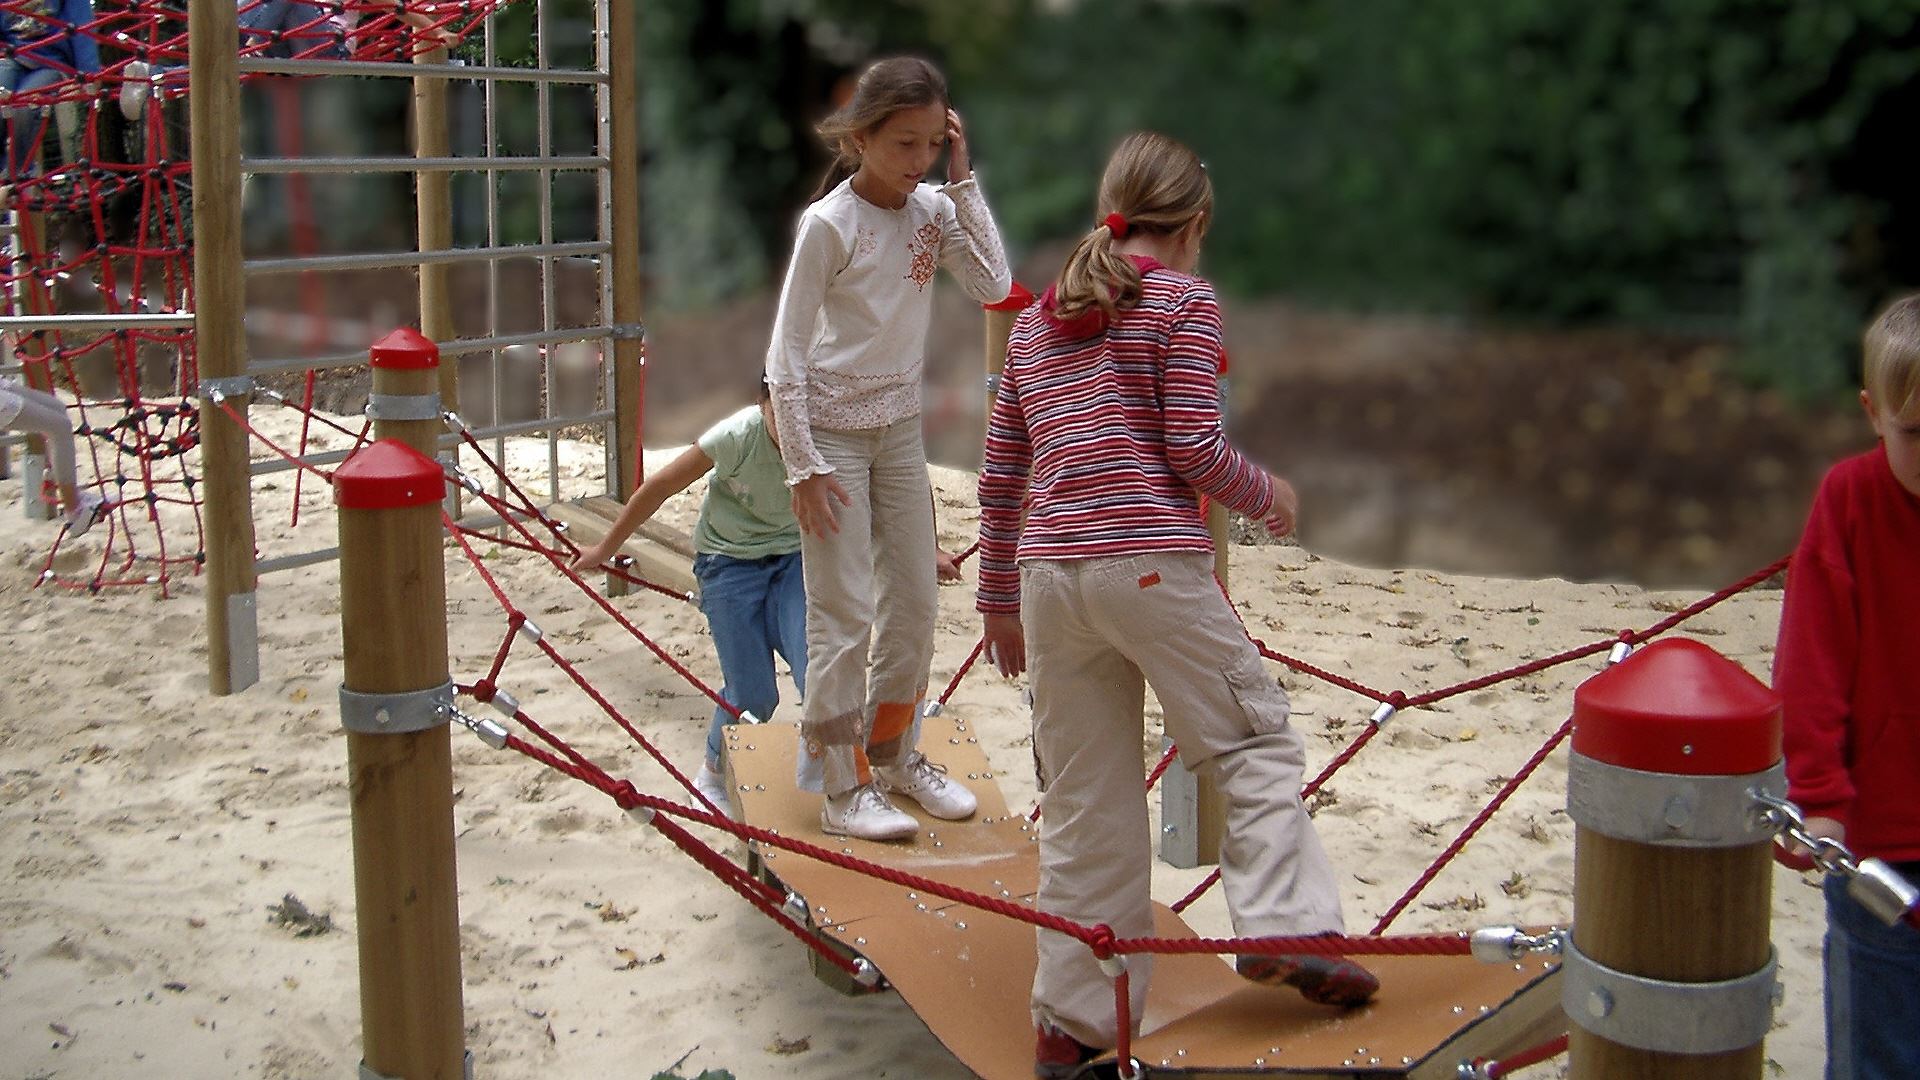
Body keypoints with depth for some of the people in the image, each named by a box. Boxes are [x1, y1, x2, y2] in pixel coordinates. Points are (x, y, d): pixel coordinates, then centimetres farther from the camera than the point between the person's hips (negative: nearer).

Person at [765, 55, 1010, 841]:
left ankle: (893, 755, 30)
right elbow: (786, 351, -15)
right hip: (831, 429, -6)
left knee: (913, 601, 12)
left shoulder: (934, 209, -1)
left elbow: (993, 287, -13)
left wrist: (963, 183, -15)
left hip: (900, 427, 6)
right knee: (844, 615, -3)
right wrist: (802, 465, -16)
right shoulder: (829, 223, -16)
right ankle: (841, 787, 7)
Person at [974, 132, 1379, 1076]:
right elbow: (1194, 448, -7)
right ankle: (1283, 929, -4)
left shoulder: (1034, 321, 20)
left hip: (1049, 574, 6)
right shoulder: (1184, 300, 3)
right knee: (1254, 745, 9)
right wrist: (1268, 497, 12)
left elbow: (999, 478, 19)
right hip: (1153, 563, -5)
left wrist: (1000, 598, 25)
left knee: (1084, 801, 9)